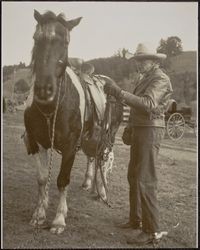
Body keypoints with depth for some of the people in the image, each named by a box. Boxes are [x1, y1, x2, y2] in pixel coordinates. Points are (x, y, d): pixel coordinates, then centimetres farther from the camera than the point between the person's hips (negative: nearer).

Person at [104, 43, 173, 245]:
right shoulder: (146, 78, 16)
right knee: (133, 176, 16)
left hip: (150, 131, -10)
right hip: (139, 130, 10)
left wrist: (119, 93, -35)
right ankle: (136, 219, 28)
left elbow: (148, 104, -29)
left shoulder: (160, 79, -13)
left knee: (145, 180, -11)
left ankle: (152, 231, -5)